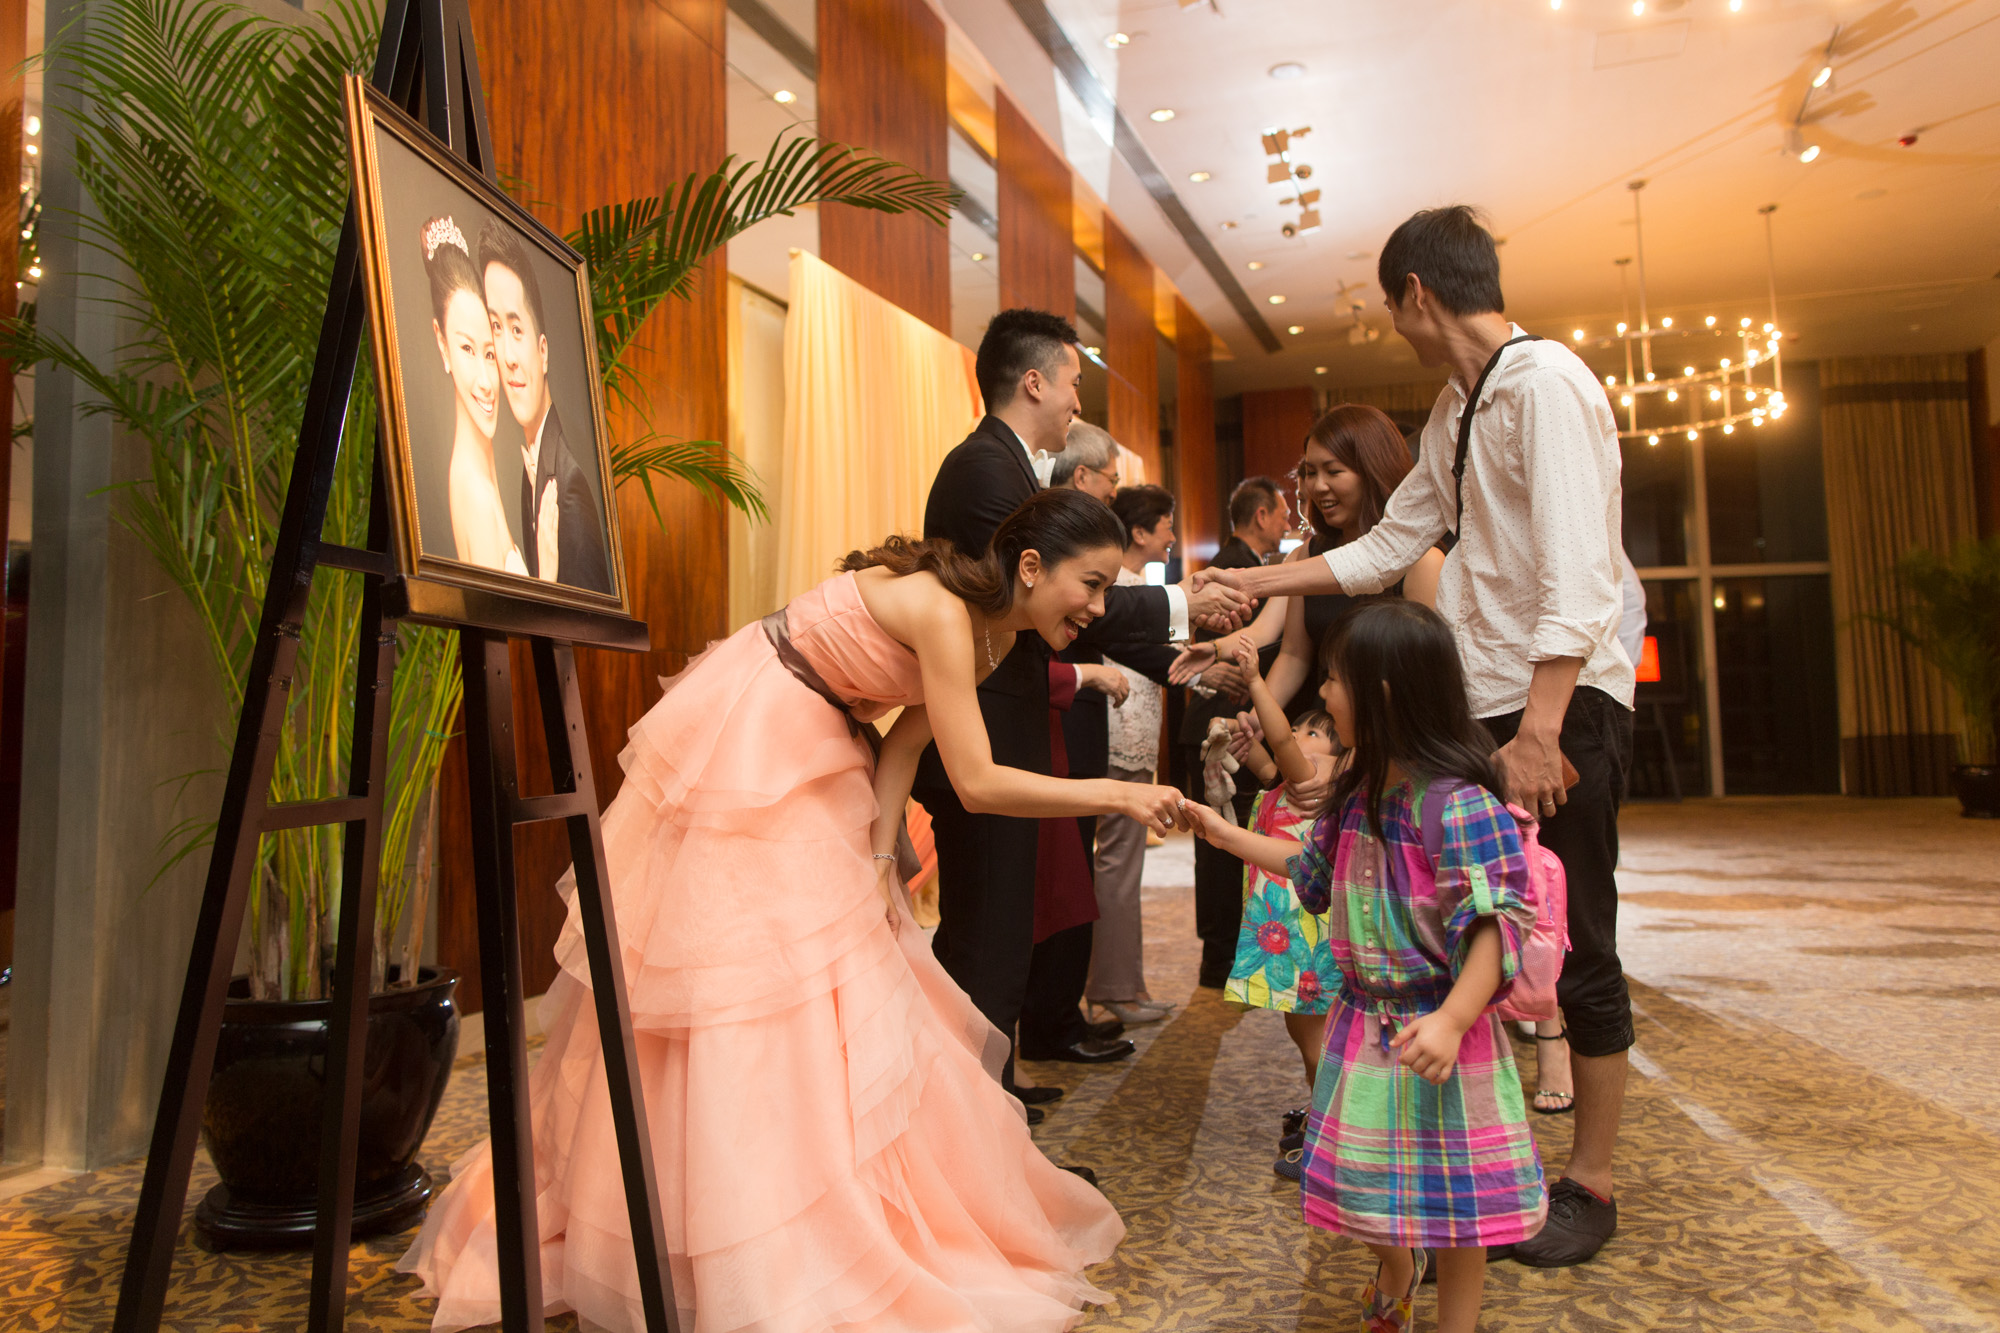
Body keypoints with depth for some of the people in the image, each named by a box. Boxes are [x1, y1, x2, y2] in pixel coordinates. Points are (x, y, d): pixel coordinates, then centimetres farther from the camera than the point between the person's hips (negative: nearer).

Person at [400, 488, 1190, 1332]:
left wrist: (880, 855, -15)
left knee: (836, 976, 12)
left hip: (806, 766, 9)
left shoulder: (989, 637, 0)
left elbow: (904, 744, -3)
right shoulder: (940, 607, -27)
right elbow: (977, 783, -29)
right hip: (739, 748, -9)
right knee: (740, 972, -3)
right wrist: (1119, 796, -24)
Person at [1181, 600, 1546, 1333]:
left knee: (1448, 1188, 9)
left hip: (1433, 1030, -8)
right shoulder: (1358, 793, 4)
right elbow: (1314, 867, 20)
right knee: (1371, 1172, 22)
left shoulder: (1460, 804, -23)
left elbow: (1496, 922, -26)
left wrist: (1452, 1019, -35)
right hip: (1363, 1019, 8)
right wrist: (1226, 834, 20)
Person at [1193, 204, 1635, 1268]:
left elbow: (1578, 575, -20)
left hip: (1565, 705, -8)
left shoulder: (1544, 380, -11)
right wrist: (1259, 582, 21)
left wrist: (1541, 730, -25)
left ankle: (1588, 1184, 18)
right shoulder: (1456, 411, 17)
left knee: (1577, 953, 2)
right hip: (1487, 705, 8)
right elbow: (1386, 549, 21)